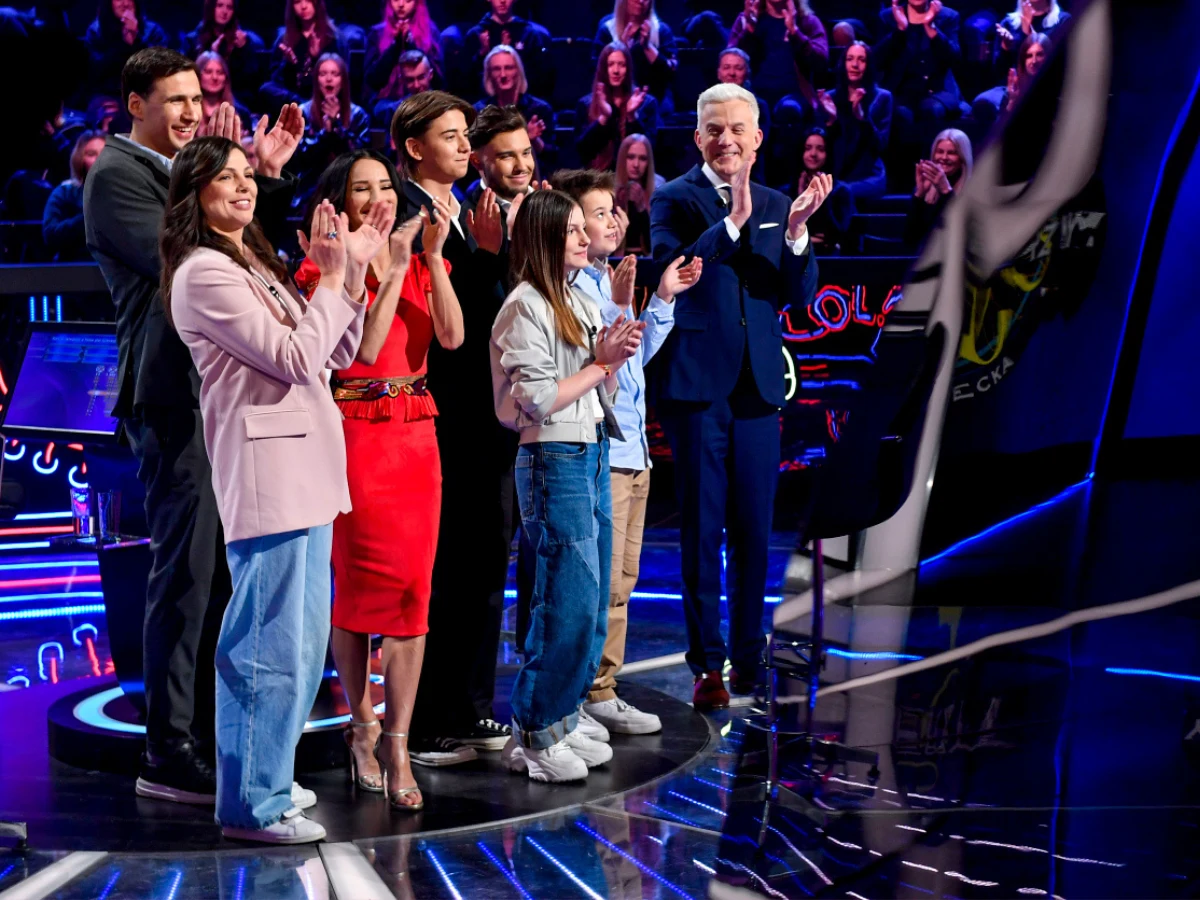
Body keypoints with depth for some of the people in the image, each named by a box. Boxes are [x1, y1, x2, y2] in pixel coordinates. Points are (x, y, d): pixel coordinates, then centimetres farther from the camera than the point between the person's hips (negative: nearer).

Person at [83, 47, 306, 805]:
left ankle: (209, 735, 24)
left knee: (219, 572, 15)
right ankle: (170, 754, -3)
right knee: (186, 573, -8)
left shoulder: (188, 169, 18)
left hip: (222, 393, 9)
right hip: (175, 396, -9)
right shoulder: (117, 174, -8)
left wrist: (269, 177, 10)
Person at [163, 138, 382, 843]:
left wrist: (352, 272, 5)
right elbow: (296, 358, -15)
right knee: (271, 650, -7)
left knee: (303, 645, 16)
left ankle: (266, 779, 25)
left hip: (305, 474, 10)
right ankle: (253, 805, -1)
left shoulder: (256, 265, 20)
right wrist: (335, 276, -7)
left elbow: (335, 354, 17)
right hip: (265, 475, -10)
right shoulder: (203, 275, -10)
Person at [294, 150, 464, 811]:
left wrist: (433, 256, -10)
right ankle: (360, 721, 19)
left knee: (411, 589, -1)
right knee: (357, 585, 1)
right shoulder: (324, 270, -2)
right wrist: (390, 272, -16)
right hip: (355, 432, -4)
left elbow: (452, 336, -4)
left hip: (416, 434, 4)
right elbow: (363, 349, -15)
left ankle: (395, 744, 1)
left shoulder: (420, 265, 13)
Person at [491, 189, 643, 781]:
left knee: (591, 604, 10)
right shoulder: (525, 308, -10)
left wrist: (613, 356, -2)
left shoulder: (579, 302, 16)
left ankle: (560, 722, 19)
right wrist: (601, 364, -8)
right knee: (568, 603, -8)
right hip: (554, 462, -9)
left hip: (593, 457, 9)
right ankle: (532, 739, 0)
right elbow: (538, 401, -17)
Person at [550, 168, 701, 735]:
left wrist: (663, 299, 16)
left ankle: (602, 692, 20)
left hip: (632, 453, 10)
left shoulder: (608, 280, 16)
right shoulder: (567, 286, -13)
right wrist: (617, 308, -31)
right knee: (600, 583, -7)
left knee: (620, 581, 13)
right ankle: (590, 695, -1)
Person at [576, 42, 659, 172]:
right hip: (599, 175, -1)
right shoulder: (586, 104, 10)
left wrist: (632, 116, -12)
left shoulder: (647, 102, 8)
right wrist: (603, 118, -11)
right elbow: (581, 149, -1)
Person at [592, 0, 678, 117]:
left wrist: (647, 46, -15)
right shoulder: (607, 29, 7)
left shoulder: (661, 30, 6)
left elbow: (671, 73, -4)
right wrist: (621, 46, -13)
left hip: (655, 100, 0)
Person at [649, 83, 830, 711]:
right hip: (697, 383, -4)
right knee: (702, 530, 1)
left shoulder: (776, 205, 13)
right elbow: (672, 270, -19)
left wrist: (796, 231, -11)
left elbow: (800, 295, 6)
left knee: (753, 530, 8)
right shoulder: (675, 199, -1)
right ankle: (707, 664, 7)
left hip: (758, 386, 4)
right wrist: (733, 220, -28)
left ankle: (748, 659, 17)